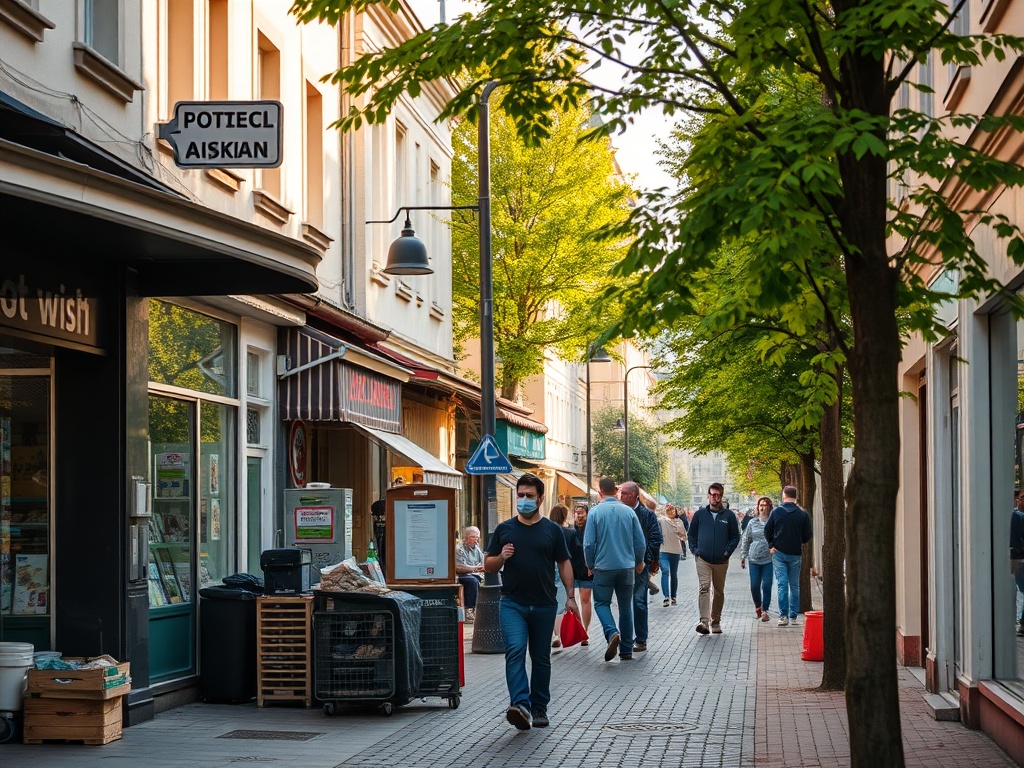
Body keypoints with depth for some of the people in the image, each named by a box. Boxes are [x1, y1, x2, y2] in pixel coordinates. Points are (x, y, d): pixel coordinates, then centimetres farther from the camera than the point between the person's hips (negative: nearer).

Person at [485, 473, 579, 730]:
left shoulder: (552, 530, 7)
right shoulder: (504, 529, 7)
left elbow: (564, 564, 9)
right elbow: (488, 565, 10)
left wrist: (570, 596, 1)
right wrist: (501, 557, -12)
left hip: (544, 604, 1)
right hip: (512, 603, -1)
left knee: (541, 658, 9)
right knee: (515, 651, -19)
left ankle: (539, 708, 19)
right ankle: (520, 705, -28)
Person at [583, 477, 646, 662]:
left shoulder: (595, 512, -7)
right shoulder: (628, 511, 0)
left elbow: (588, 544, -8)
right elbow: (640, 541, 3)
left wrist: (590, 565, 8)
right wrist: (639, 562, 20)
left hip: (603, 567, -3)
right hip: (627, 567, 3)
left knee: (601, 603, 8)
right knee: (625, 608, 12)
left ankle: (612, 633, -19)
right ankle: (626, 651, 15)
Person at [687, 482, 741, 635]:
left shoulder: (728, 515, 3)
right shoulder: (700, 514, 5)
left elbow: (735, 537, 9)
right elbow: (691, 534, 14)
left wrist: (728, 552, -4)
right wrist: (695, 550, 1)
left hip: (721, 561, 1)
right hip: (703, 560, -1)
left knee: (719, 591, 11)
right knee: (704, 588, -16)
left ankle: (716, 621, 23)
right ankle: (704, 621, -25)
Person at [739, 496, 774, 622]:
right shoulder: (752, 522, 8)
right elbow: (745, 540, 14)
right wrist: (743, 556, 13)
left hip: (769, 559, -2)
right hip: (754, 559, 2)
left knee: (766, 586, -5)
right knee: (754, 586, 4)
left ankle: (765, 610, 3)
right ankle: (758, 606, 27)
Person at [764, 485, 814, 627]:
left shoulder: (776, 512, -5)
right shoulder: (803, 514, -5)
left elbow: (767, 532, 0)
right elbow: (808, 535, 1)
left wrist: (772, 546, 12)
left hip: (779, 553, -1)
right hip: (796, 554, 1)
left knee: (782, 584, -1)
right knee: (794, 586, 11)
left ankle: (783, 616, -10)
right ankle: (793, 616, 11)